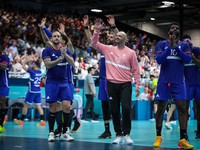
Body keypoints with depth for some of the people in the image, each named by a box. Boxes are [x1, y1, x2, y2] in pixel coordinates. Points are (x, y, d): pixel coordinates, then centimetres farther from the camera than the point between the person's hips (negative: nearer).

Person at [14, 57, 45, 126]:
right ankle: (42, 121, -8)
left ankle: (21, 120, 12)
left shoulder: (32, 71, -12)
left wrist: (26, 61, 9)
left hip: (32, 91, -6)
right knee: (38, 106, 3)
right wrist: (28, 62, 24)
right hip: (38, 91, 6)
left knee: (26, 105, 5)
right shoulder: (40, 72, 8)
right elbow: (31, 68, 26)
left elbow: (23, 66, -5)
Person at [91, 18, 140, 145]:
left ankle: (126, 134, 1)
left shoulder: (130, 52, 3)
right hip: (112, 84, 2)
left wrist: (137, 84, -1)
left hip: (125, 84, -2)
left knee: (126, 108, -13)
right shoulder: (108, 49, 9)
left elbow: (136, 70, 5)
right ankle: (118, 134, 15)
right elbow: (94, 43, 9)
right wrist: (97, 30, -2)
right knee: (115, 111, 5)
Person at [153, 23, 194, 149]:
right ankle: (158, 137, 17)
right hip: (164, 81, -1)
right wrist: (170, 46, -18)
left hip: (178, 82, 1)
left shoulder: (184, 45, 10)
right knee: (161, 109, 4)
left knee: (182, 109, -8)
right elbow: (159, 60, -9)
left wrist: (176, 47, -15)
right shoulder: (162, 44, 5)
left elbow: (188, 59, -6)